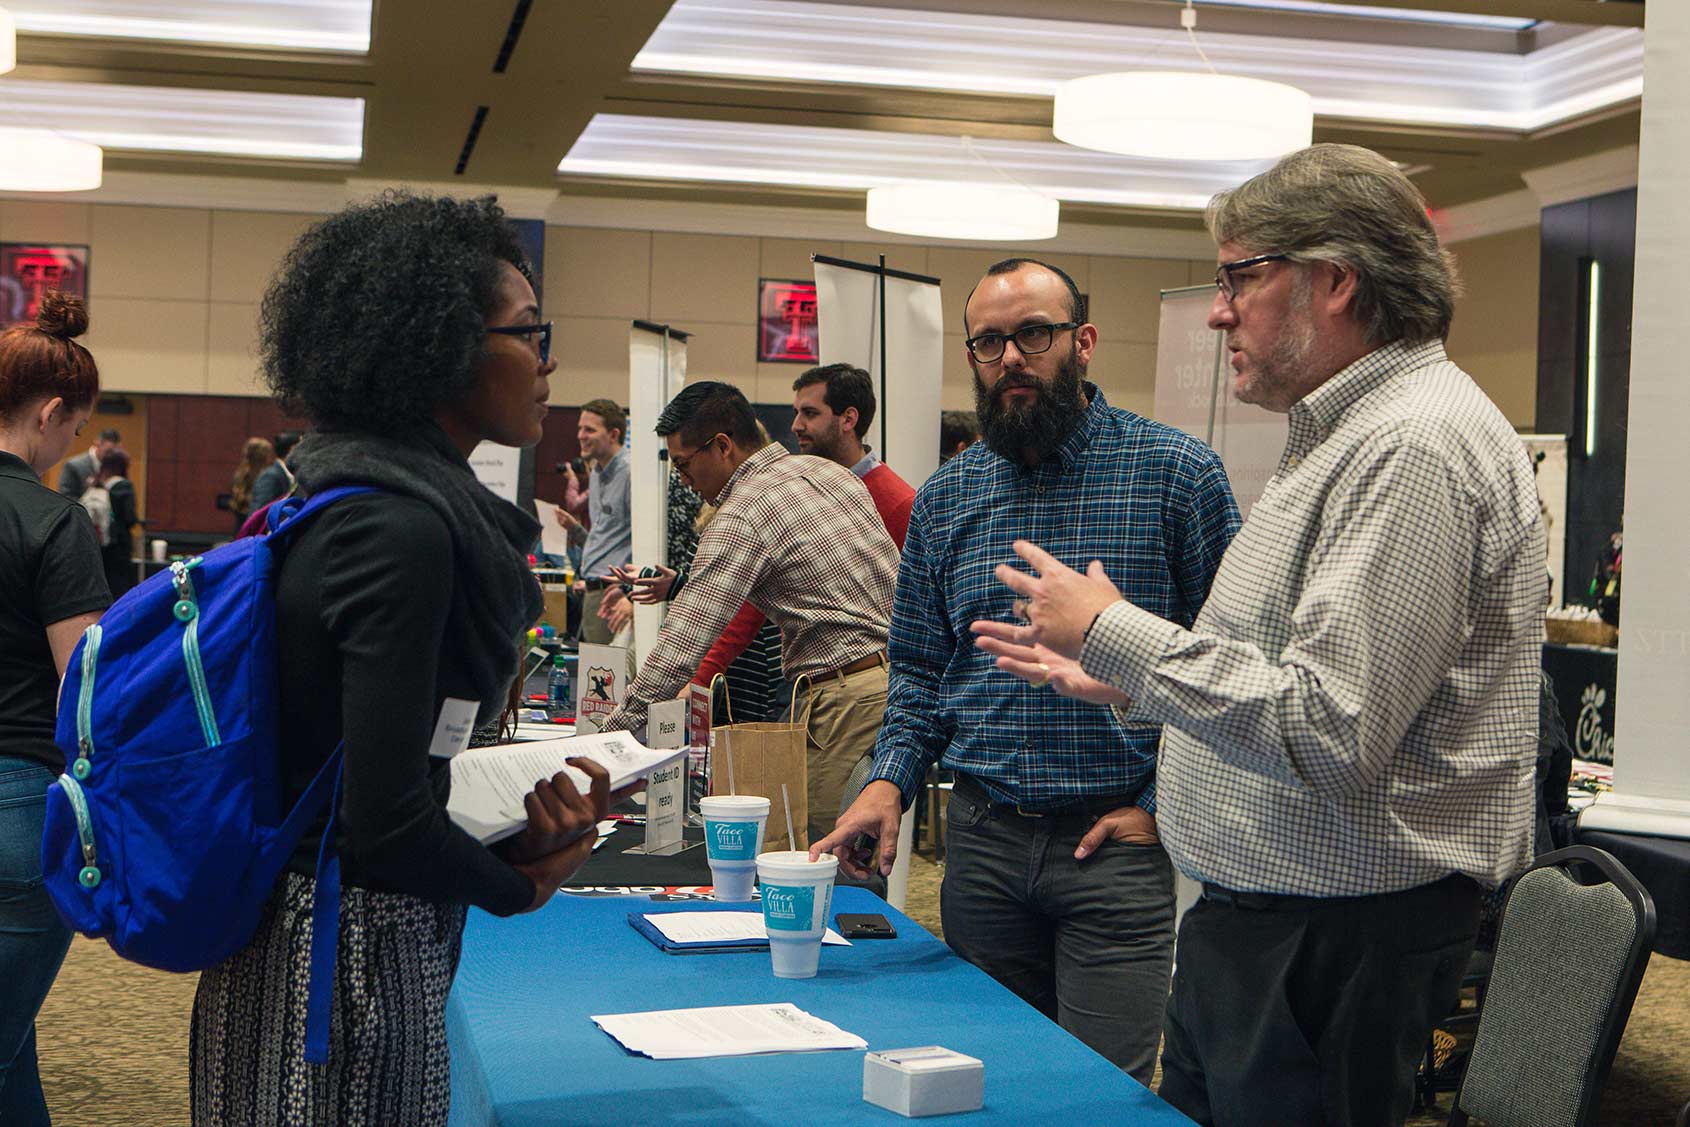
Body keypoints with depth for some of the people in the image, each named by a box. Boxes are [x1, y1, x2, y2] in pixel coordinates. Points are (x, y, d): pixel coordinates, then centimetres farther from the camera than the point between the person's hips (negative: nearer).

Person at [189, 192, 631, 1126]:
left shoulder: (338, 483, 7)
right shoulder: (401, 528, -23)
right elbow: (384, 820, -24)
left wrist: (529, 797, -1)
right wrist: (520, 885, -7)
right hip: (352, 946, -9)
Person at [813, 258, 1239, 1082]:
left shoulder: (1176, 472, -5)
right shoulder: (944, 497, 9)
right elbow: (919, 667, 13)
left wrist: (1162, 802, -11)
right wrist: (889, 780, -3)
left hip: (1117, 842, -4)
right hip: (981, 837, 4)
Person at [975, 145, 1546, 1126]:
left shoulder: (1415, 443, -20)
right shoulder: (1349, 431, 16)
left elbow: (1330, 735, -27)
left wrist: (1111, 630, -18)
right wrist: (1101, 675, 20)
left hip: (1335, 937, -10)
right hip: (1255, 916, 10)